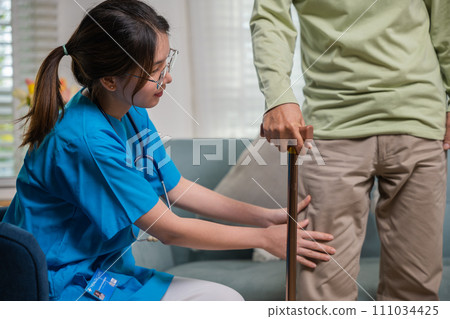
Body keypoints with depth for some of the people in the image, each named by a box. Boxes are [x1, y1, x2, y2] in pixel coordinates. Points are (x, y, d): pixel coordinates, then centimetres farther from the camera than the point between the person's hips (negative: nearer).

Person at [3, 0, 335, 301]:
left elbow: (176, 188, 10)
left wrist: (265, 216, 2)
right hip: (66, 288, -9)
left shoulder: (132, 114, 1)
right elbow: (169, 229, -20)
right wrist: (265, 238, -12)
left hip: (107, 271, 9)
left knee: (228, 301, 2)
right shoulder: (89, 139, -26)